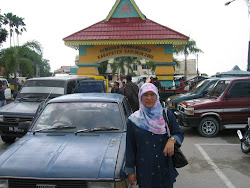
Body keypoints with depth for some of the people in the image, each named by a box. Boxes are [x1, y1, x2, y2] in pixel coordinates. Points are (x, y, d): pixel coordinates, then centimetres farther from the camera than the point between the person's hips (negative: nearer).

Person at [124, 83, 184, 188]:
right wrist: (130, 171, 0)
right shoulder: (133, 121, -4)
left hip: (166, 168, 1)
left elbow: (180, 134, 3)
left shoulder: (166, 114, -1)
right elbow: (130, 148, 0)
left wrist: (172, 140, -19)